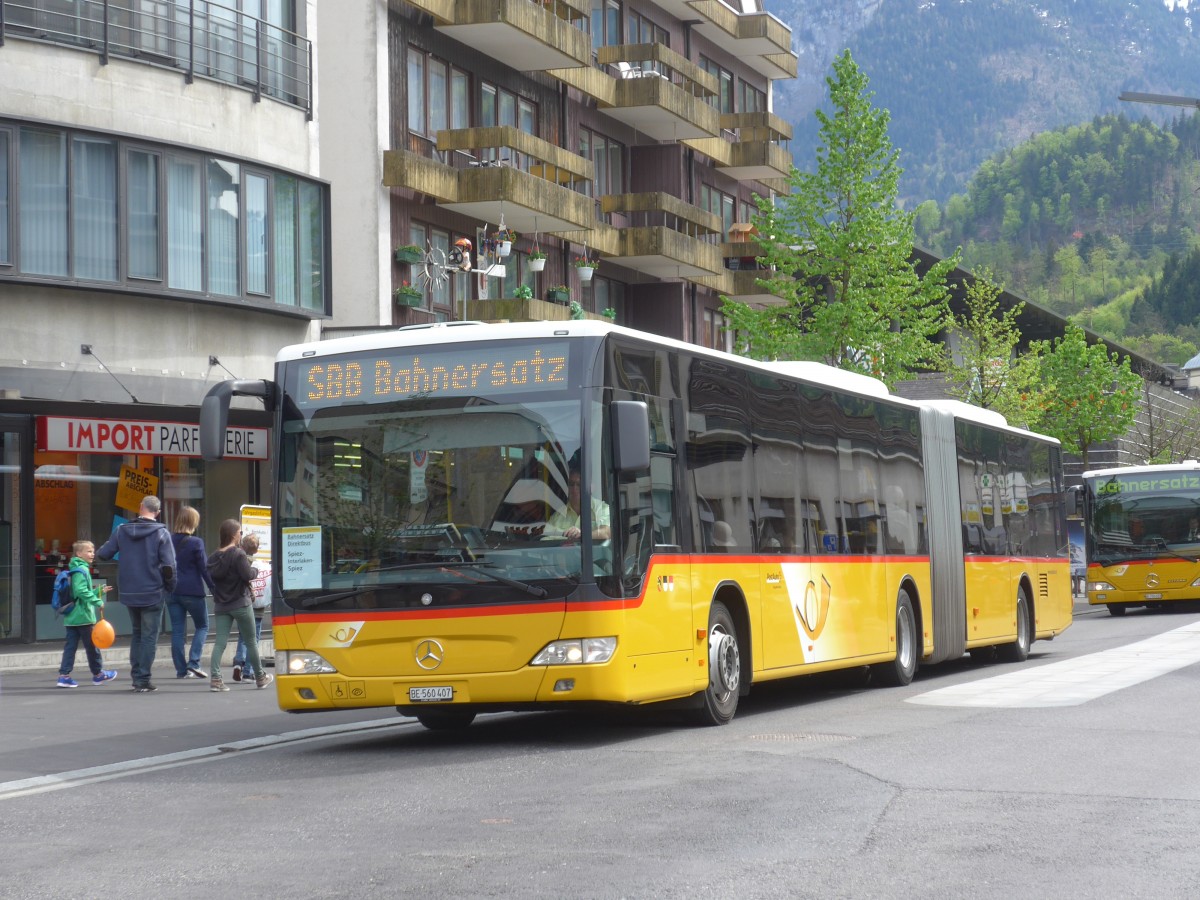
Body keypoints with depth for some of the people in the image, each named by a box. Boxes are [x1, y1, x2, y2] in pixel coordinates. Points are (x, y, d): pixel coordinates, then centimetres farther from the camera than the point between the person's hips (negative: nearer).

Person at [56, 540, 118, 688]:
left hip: (70, 617, 9)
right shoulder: (82, 570, -14)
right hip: (83, 615, -9)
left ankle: (64, 675, -2)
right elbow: (82, 591, -25)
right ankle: (98, 674, 19)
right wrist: (98, 601, -20)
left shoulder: (76, 569, 17)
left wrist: (100, 591, 23)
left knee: (70, 645, 5)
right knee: (91, 645, 6)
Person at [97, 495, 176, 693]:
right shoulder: (161, 533, -9)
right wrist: (170, 587, 1)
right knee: (149, 637, 4)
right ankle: (143, 679, 0)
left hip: (129, 593, 4)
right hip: (152, 594, -4)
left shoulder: (122, 530, 0)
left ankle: (136, 676, 18)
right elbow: (169, 566, -14)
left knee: (136, 634, 19)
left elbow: (103, 554, 0)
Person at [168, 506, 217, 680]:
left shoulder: (169, 540, 3)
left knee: (177, 630, 7)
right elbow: (204, 569, -10)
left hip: (172, 592, 4)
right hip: (192, 592, -4)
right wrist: (215, 588, -4)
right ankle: (193, 662, -5)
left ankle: (181, 669, 6)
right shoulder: (196, 543, -11)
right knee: (202, 627, 11)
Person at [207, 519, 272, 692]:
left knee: (220, 642, 0)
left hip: (221, 605, 5)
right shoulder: (238, 554, -14)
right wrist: (255, 570, 0)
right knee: (251, 641, 9)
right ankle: (260, 677, 21)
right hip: (240, 604, -5)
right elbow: (248, 575, -20)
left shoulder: (214, 557, 6)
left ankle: (215, 678, -14)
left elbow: (211, 577, 11)